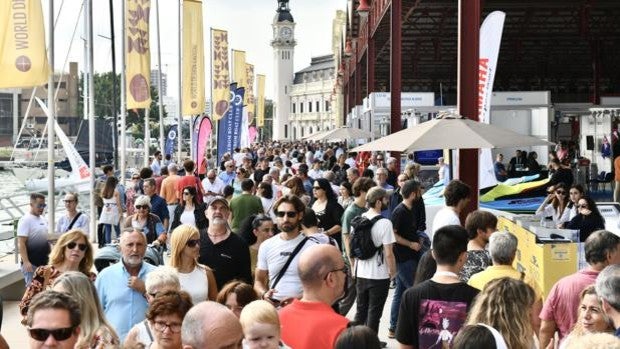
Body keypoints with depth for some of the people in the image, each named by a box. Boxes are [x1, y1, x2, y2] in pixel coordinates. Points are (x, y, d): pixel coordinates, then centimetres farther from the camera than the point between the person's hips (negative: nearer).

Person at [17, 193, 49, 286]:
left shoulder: (43, 219, 12)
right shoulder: (25, 220, -12)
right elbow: (21, 243, -17)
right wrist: (25, 262, -24)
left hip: (43, 263, 8)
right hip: (31, 264, -8)